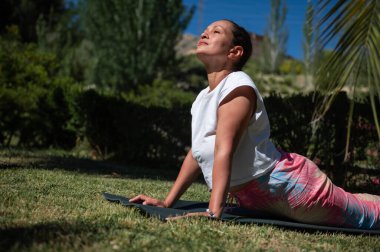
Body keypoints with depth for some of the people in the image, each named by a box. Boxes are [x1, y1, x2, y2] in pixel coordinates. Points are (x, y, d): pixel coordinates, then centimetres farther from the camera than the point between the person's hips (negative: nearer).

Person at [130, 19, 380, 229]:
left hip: (288, 185, -8)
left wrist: (213, 212, -39)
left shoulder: (238, 87, -22)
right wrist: (167, 202, 4)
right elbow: (197, 153, 7)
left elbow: (224, 151, -32)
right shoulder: (203, 98, 5)